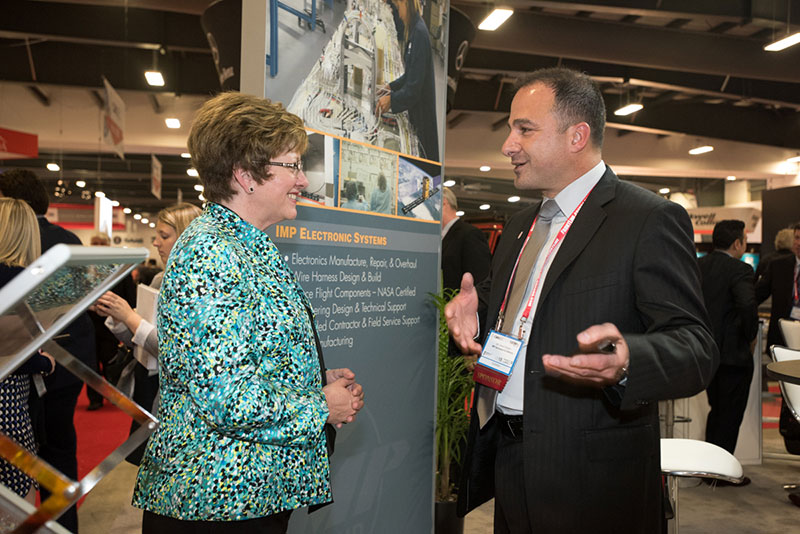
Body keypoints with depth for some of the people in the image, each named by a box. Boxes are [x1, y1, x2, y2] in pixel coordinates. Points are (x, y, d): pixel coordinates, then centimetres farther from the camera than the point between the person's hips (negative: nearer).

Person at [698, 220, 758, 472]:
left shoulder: (697, 265, 6)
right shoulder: (740, 270, -16)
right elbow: (748, 305, -30)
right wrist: (750, 335, -13)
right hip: (733, 353, -7)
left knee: (716, 410, 21)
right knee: (730, 415, 6)